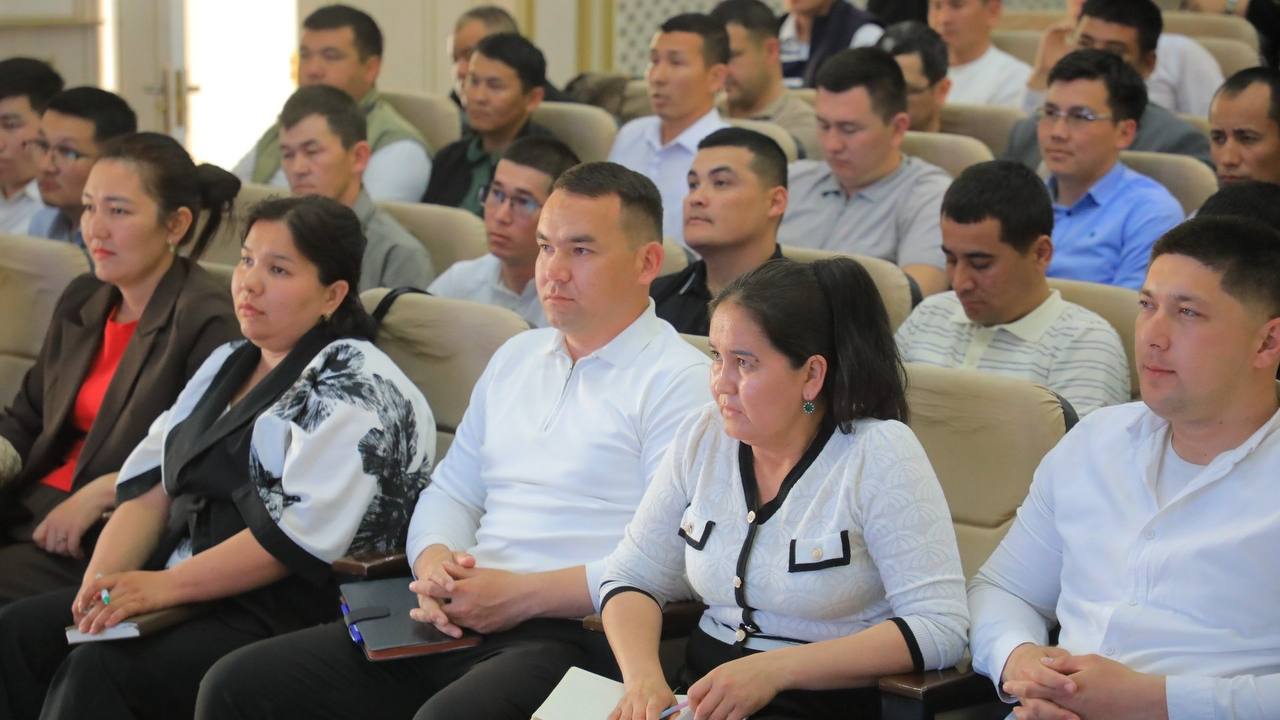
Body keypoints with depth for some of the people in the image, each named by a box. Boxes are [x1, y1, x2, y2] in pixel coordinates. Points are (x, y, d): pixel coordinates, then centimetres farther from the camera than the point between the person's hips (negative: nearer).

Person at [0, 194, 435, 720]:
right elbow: (149, 489, 12)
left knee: (98, 670, -27)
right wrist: (102, 579, -6)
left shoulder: (357, 388, -8)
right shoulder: (226, 366, 19)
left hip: (286, 613, -8)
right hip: (177, 588, 8)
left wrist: (164, 586, -22)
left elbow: (300, 534, -19)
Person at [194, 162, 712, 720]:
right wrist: (435, 561, 1)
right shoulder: (516, 356, 22)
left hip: (576, 637, -7)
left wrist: (525, 595, -16)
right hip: (461, 623, 8)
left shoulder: (678, 380, -3)